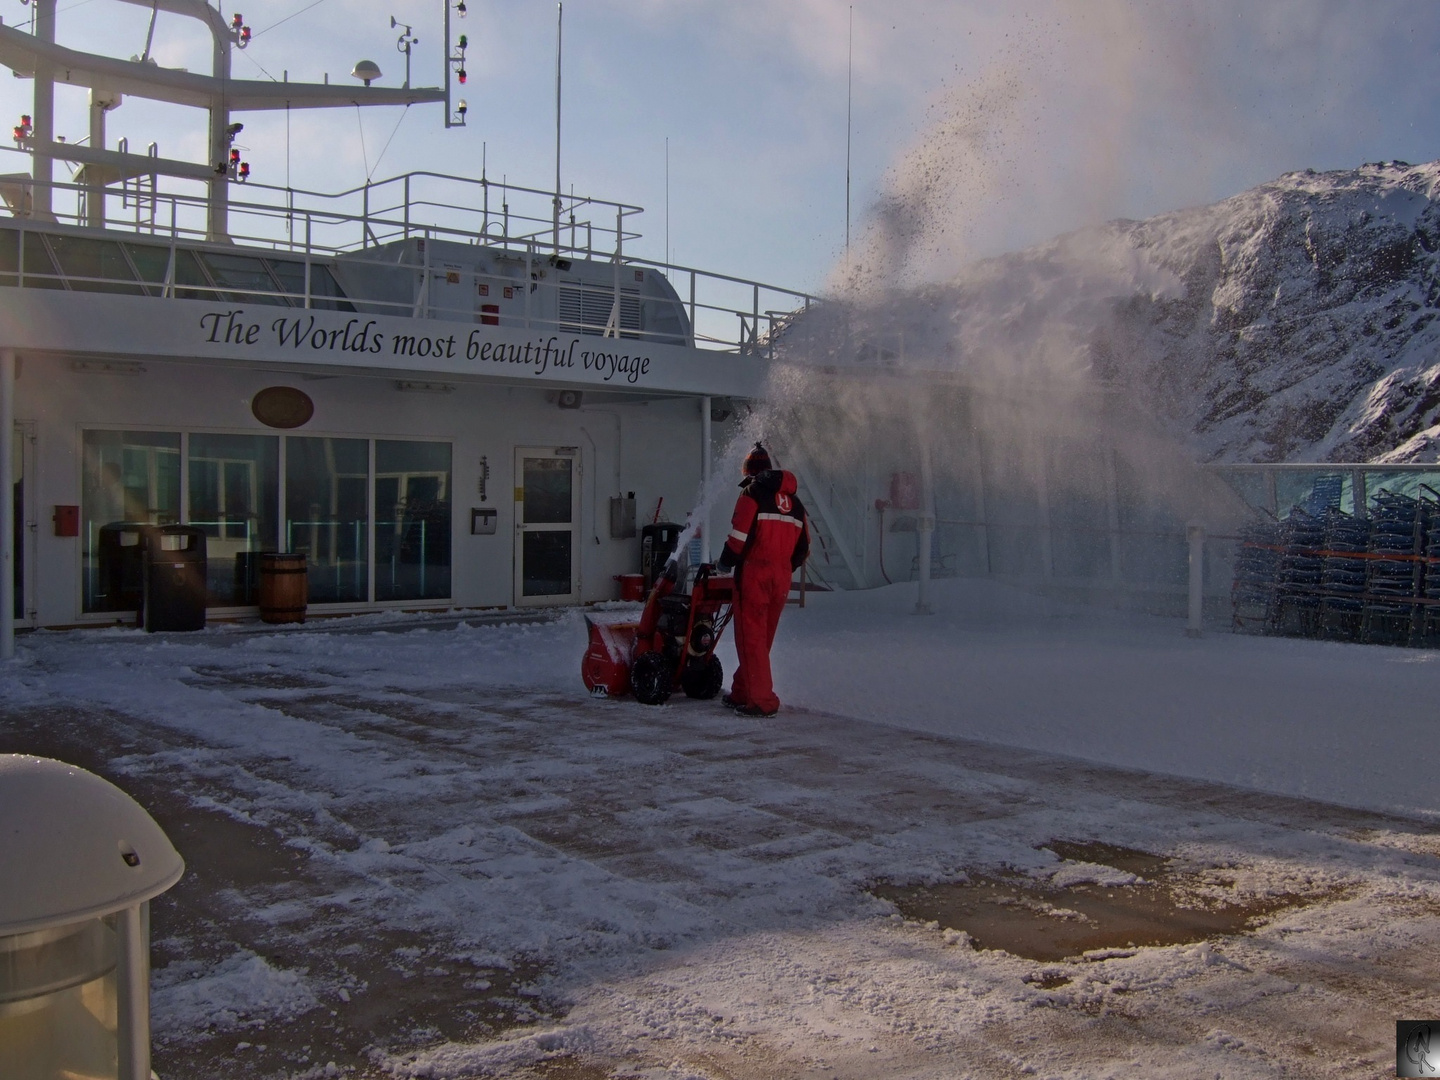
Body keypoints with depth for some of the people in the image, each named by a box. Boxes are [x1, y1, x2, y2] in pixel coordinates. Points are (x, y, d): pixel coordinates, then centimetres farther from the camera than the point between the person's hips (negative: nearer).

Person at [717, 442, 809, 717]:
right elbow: (803, 547, 15)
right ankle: (742, 693, 25)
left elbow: (740, 535, -13)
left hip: (754, 574, -7)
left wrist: (726, 562, 2)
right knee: (763, 639, 14)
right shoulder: (793, 501, 16)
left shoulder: (753, 493, -5)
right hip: (782, 580, 7)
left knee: (751, 638, -3)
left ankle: (762, 701, -6)